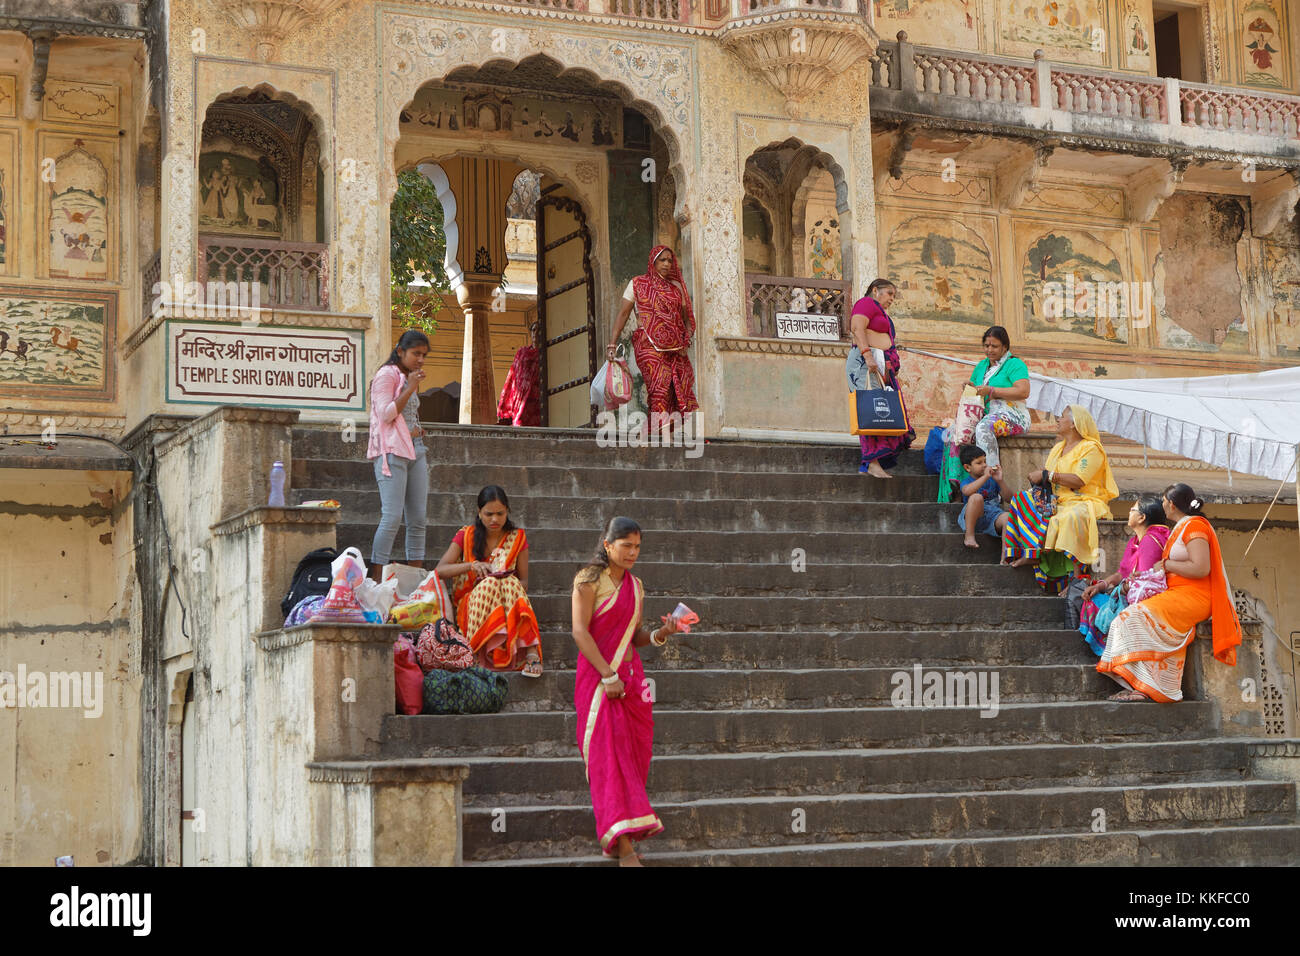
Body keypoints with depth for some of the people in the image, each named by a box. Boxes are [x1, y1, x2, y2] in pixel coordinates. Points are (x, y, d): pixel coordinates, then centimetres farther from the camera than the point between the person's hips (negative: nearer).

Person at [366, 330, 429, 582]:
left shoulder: (409, 378, 22)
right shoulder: (387, 374, -4)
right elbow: (386, 414, -14)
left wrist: (418, 431, 14)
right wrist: (410, 388, -14)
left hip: (415, 450, 9)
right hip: (392, 452, -9)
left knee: (418, 519, 4)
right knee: (392, 517, -15)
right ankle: (376, 581, -13)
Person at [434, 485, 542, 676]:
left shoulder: (517, 537, 9)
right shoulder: (466, 536, 5)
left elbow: (524, 580, 8)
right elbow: (440, 570, -5)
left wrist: (514, 584, -16)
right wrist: (471, 565, -21)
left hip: (509, 607, 1)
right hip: (469, 606, -1)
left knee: (510, 582, -34)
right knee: (489, 584, -33)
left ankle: (530, 652, -47)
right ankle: (477, 652, -42)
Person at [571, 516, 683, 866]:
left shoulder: (635, 585, 14)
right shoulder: (589, 580, -6)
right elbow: (580, 631, -12)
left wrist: (660, 634, -5)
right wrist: (608, 676, -18)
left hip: (631, 676, 7)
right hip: (598, 676, -6)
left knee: (634, 755, 4)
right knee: (609, 755, -10)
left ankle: (621, 837, 13)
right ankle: (624, 848, -13)